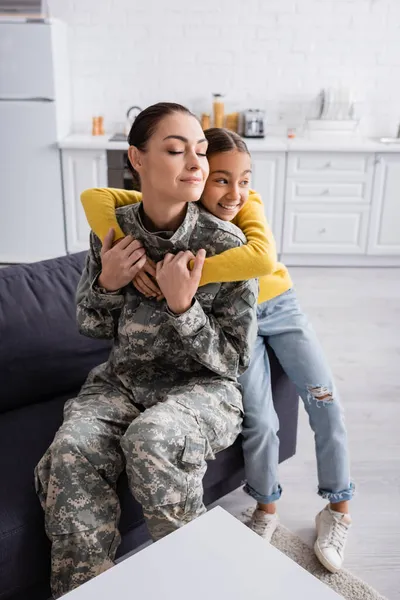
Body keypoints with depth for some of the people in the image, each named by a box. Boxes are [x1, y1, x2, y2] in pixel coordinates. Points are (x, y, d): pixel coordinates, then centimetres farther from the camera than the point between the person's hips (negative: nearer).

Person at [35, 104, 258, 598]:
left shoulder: (226, 244, -13)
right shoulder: (111, 231, -4)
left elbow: (234, 359, -10)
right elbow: (92, 328, 8)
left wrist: (182, 307, -25)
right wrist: (107, 285, -13)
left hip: (202, 386, -2)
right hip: (123, 381, 3)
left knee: (151, 439, -34)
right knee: (70, 449, -27)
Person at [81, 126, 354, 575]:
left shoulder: (249, 204, -24)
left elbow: (263, 258, -46)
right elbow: (94, 197, -31)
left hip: (280, 306, 1)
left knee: (324, 399, -7)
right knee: (259, 419, -12)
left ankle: (338, 508, 15)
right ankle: (266, 506, 17)